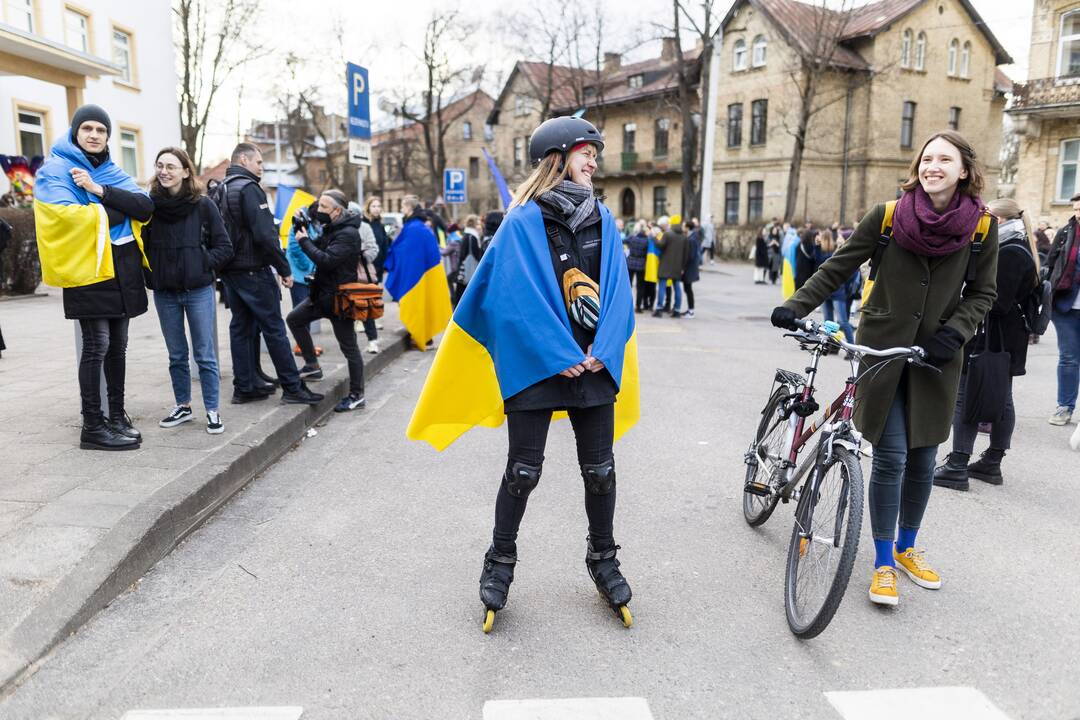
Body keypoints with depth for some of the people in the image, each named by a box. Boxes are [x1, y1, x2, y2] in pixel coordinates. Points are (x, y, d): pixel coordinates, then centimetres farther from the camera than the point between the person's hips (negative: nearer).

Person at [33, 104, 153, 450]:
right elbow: (64, 214, -20)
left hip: (122, 267, 6)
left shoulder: (113, 172, 16)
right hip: (88, 267, -6)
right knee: (96, 346, -8)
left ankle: (117, 415, 20)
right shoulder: (56, 170, -2)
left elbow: (145, 207, -2)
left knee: (118, 345, 10)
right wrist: (116, 210, -9)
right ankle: (92, 427, -1)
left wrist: (100, 191, -13)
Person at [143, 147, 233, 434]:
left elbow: (224, 247, -2)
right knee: (176, 355, 13)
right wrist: (151, 275, -4)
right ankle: (183, 407, 26)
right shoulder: (149, 204, 1)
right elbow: (141, 245, 8)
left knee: (205, 355, 2)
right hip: (165, 293, 3)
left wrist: (202, 265, -11)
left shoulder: (203, 205, -4)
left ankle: (212, 411, 10)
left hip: (198, 291, -3)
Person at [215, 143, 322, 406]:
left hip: (229, 270, 9)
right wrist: (285, 269, -15)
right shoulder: (249, 188, -13)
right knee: (274, 328, -4)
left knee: (240, 327, 11)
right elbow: (265, 235, -21)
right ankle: (292, 387, 0)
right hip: (253, 270, -9)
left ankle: (244, 388, 14)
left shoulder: (220, 190, 15)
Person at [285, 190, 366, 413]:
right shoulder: (330, 229, 11)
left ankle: (357, 395, 5)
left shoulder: (348, 234, -18)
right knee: (294, 319, 15)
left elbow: (326, 260, -26)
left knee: (349, 346, -3)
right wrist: (302, 231, 1)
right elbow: (317, 249, 14)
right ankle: (312, 366, 22)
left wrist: (304, 240, -17)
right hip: (323, 294, 10)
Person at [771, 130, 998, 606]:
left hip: (935, 357, 2)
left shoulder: (981, 226, -2)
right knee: (890, 457, -4)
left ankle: (906, 547, 32)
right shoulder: (888, 216, -7)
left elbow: (982, 293, 6)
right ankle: (883, 562, 12)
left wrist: (953, 334, -10)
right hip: (882, 352, -2)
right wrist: (795, 307, -13)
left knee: (923, 457, 9)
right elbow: (838, 268, -2)